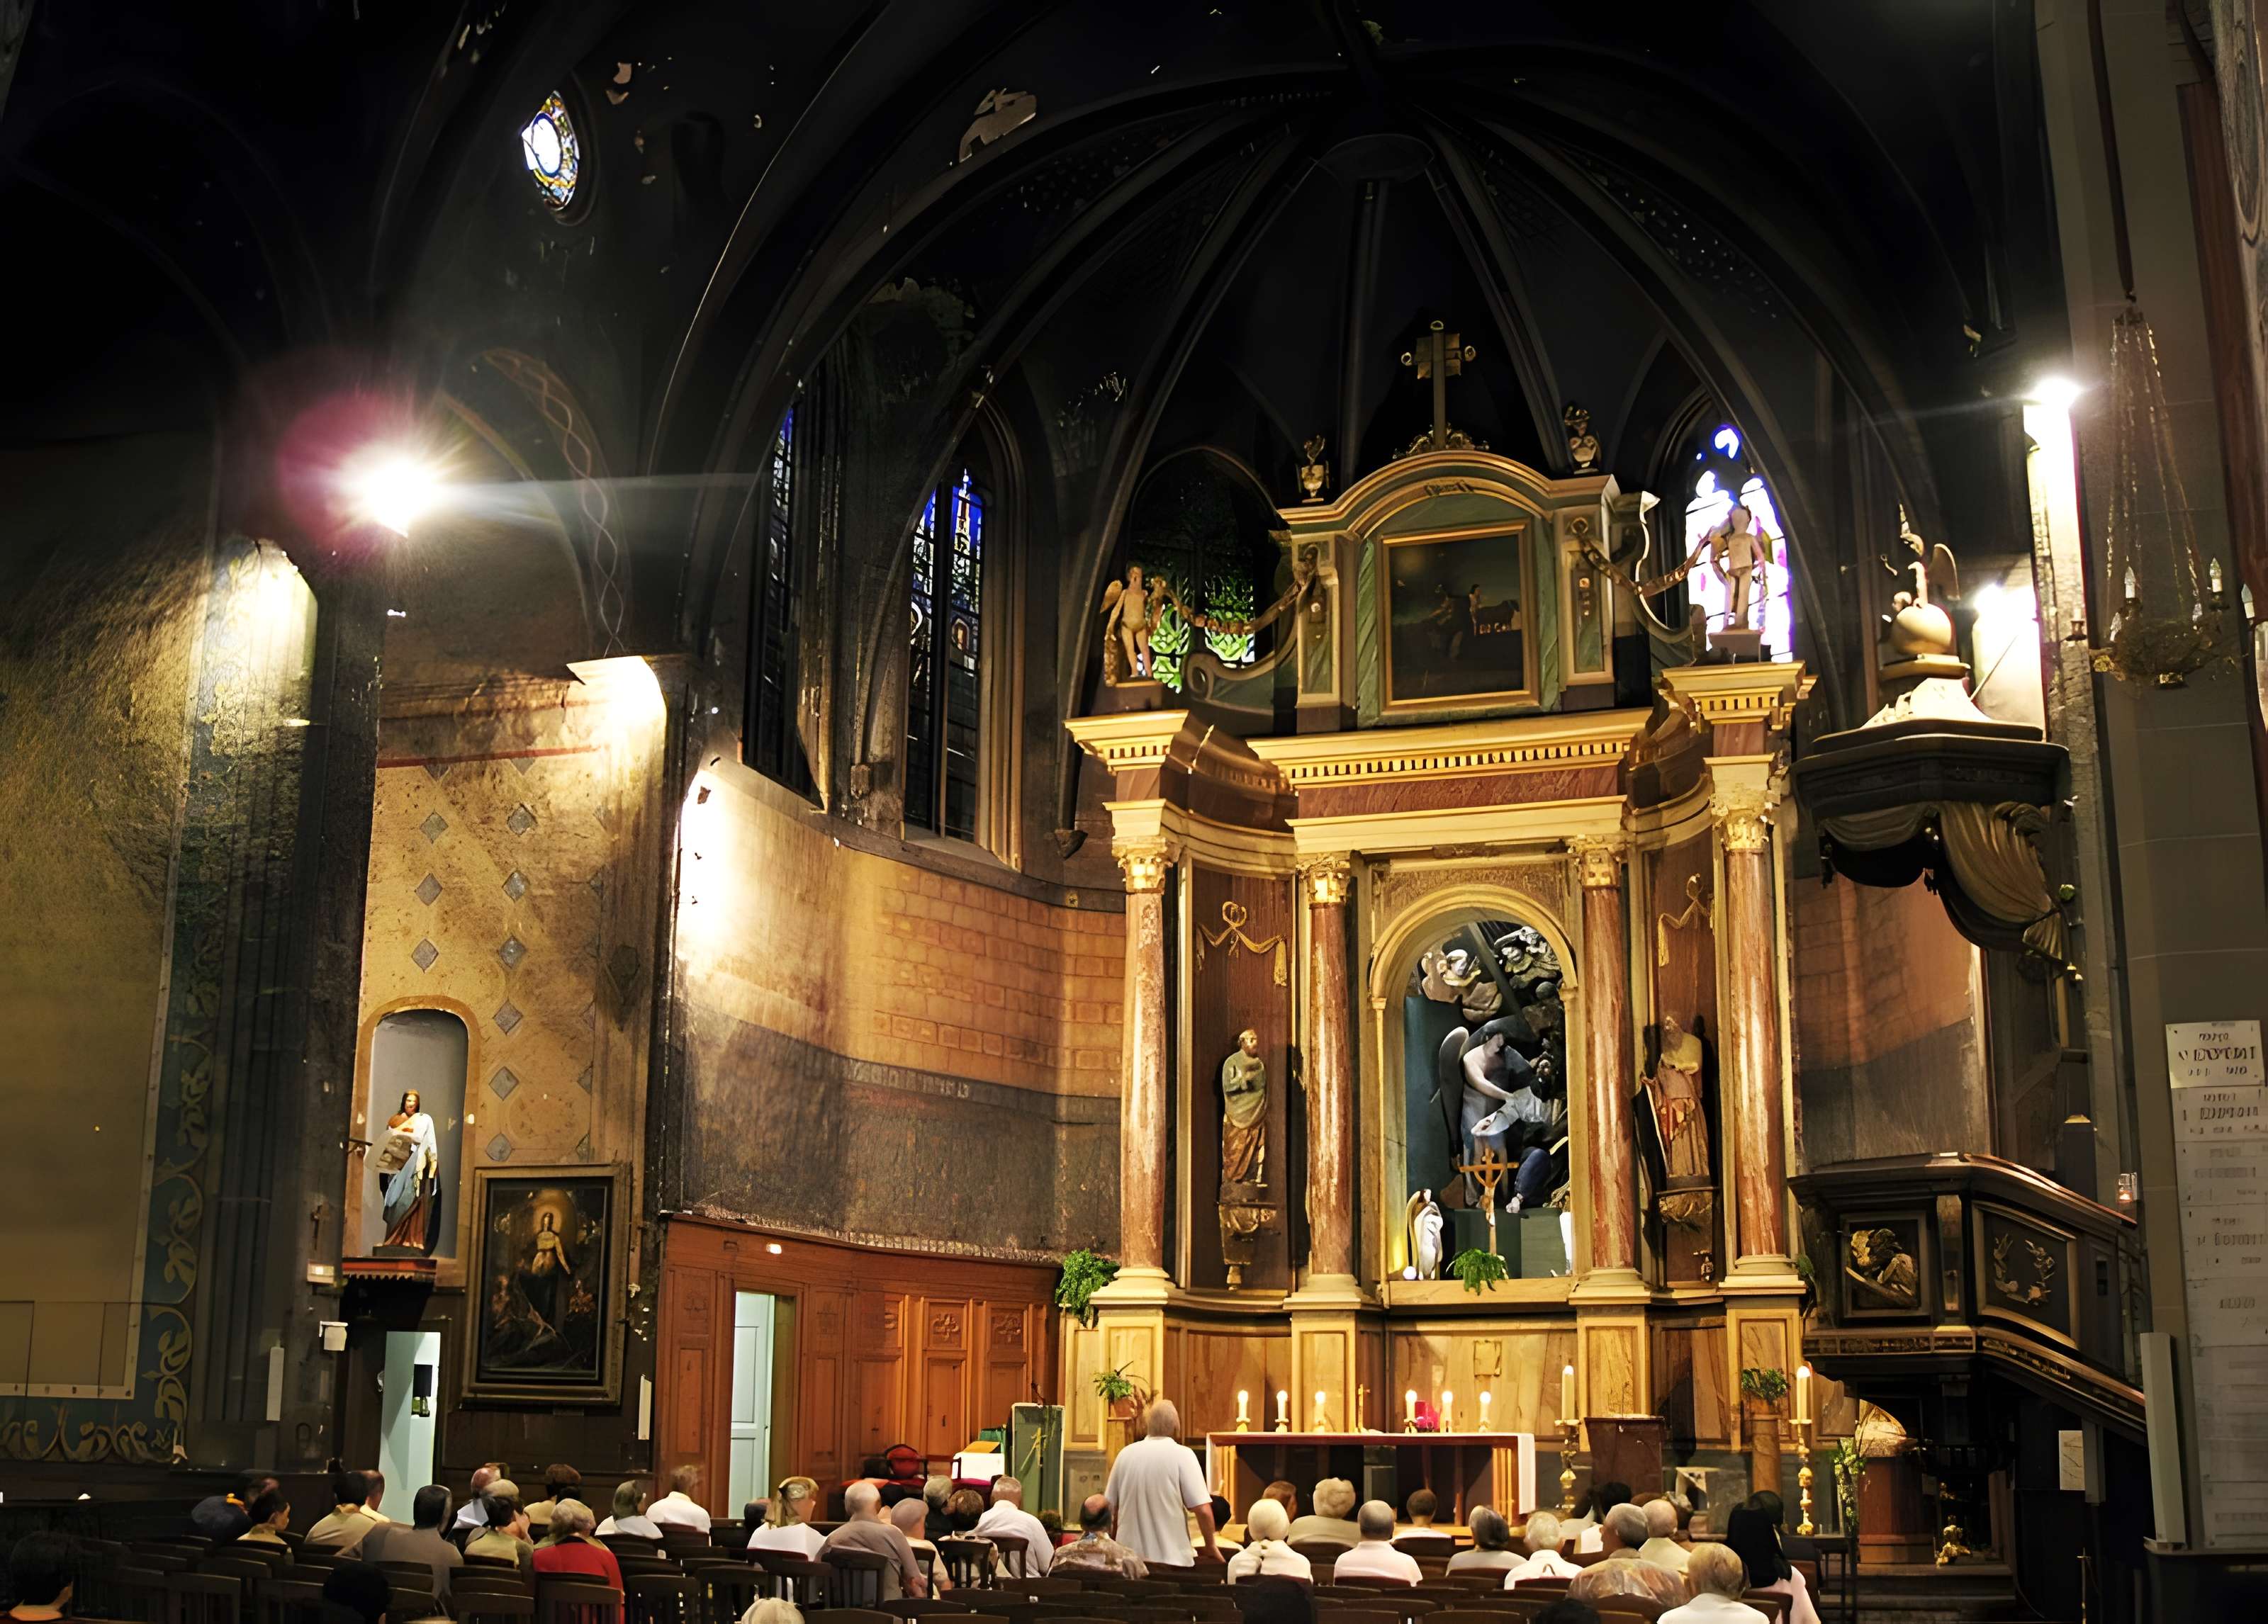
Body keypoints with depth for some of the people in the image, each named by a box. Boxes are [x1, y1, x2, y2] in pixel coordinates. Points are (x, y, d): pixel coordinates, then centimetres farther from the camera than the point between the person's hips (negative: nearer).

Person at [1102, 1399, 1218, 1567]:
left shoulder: (1126, 1453, 2)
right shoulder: (1182, 1454, -9)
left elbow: (1110, 1507, 9)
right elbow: (1203, 1509, -14)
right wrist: (1211, 1547, 1)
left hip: (1128, 1555, 3)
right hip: (1170, 1558, -3)